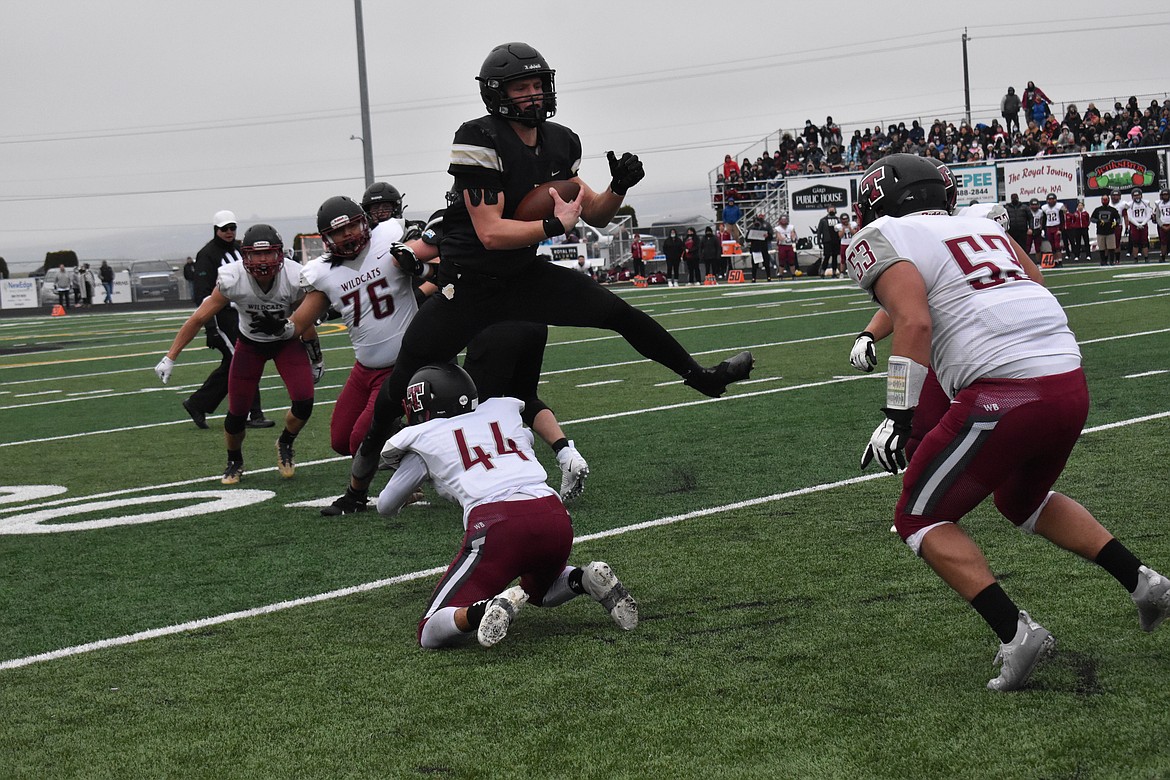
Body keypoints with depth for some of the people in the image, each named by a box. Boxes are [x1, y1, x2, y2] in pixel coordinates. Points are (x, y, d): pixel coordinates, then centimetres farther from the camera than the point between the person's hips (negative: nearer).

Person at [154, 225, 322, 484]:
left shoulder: (294, 280, -29)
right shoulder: (232, 280, -29)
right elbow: (199, 319, -19)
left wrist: (316, 360, 0)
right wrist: (170, 358, -17)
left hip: (287, 342, 0)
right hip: (250, 343, 0)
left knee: (304, 402, -18)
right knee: (237, 413, -2)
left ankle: (285, 444, 15)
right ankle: (234, 462, 28)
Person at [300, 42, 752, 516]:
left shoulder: (560, 143, 1)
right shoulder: (479, 141, -21)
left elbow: (595, 214, 9)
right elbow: (491, 233, -26)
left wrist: (619, 187, -10)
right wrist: (556, 225, -23)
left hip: (524, 276, 6)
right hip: (469, 284, -5)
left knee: (620, 314, 1)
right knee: (404, 380, -3)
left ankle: (700, 376, 22)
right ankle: (359, 482, 11)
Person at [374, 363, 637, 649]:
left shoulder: (425, 439, 16)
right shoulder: (504, 411, 26)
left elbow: (386, 506, 30)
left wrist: (408, 493, 52)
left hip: (496, 523, -5)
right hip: (555, 516, 5)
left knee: (431, 634, 3)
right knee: (539, 591, 38)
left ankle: (485, 609, -27)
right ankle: (586, 579, 5)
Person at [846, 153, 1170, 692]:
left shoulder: (885, 241, 3)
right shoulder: (984, 229, 25)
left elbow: (914, 322, -12)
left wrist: (898, 417, -9)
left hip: (1004, 394, -8)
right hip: (1071, 382, 8)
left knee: (920, 521, 9)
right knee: (1023, 501, 33)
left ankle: (1016, 634, -6)